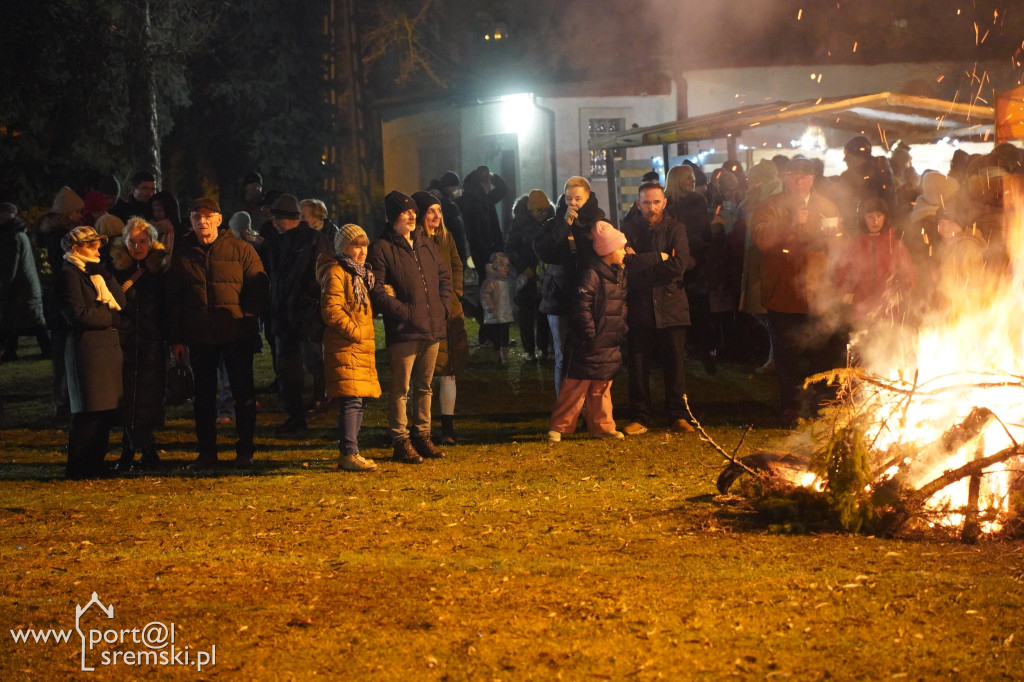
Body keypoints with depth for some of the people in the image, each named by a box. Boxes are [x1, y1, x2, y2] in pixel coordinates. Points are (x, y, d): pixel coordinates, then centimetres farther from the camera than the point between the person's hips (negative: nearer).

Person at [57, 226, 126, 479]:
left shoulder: (95, 272, 20)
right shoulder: (69, 274, -6)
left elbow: (121, 302, 9)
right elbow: (78, 314, -16)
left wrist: (104, 275, -1)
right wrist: (109, 316, -3)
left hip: (108, 346, 8)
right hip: (86, 347, -8)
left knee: (106, 410, 7)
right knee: (89, 412, -7)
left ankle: (94, 463, 14)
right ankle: (79, 469, -1)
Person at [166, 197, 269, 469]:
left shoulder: (240, 250, 0)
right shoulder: (182, 254, 9)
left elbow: (260, 287, 2)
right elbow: (173, 300, 11)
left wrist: (245, 315, -10)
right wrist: (175, 339, 5)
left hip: (237, 334, -3)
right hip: (199, 337, 3)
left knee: (243, 393, 1)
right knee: (203, 396, 7)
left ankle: (245, 450, 10)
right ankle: (206, 451, 15)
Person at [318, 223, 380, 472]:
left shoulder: (362, 273, 21)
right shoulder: (336, 273, -9)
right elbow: (331, 310, -18)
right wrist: (354, 331, -18)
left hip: (363, 348, 10)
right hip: (344, 347, -10)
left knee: (359, 402, 10)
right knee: (351, 400, -13)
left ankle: (348, 453, 16)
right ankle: (349, 454, -13)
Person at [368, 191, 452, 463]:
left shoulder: (426, 244, 15)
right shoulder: (381, 248, -6)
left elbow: (445, 276, 23)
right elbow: (376, 290, -13)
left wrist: (443, 306, 8)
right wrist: (405, 312, -17)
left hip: (432, 328, 7)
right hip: (403, 329, -7)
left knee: (424, 386, 14)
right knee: (401, 388, -3)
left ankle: (422, 436, 23)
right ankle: (401, 442, 3)